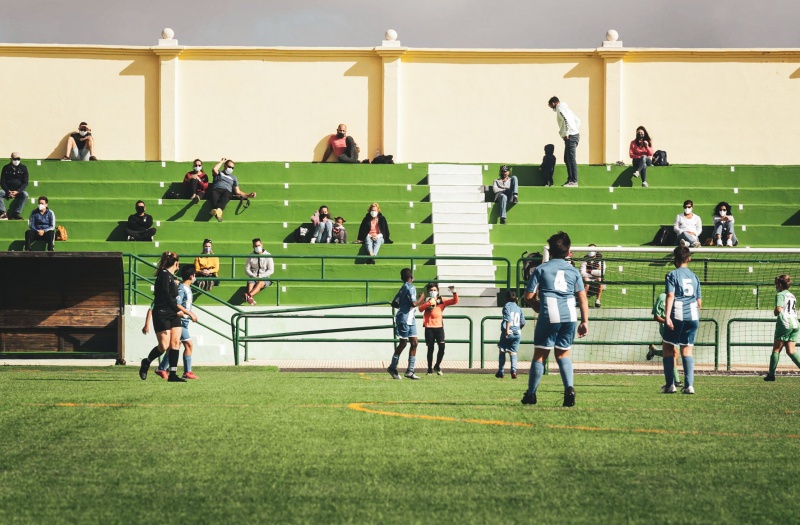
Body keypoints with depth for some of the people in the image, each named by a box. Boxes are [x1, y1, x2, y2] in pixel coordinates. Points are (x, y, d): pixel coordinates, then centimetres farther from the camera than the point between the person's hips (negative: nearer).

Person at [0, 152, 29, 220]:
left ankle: (16, 213, -31)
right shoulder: (6, 168, 7)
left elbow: (25, 183, -1)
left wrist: (17, 191, -17)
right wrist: (8, 191, -16)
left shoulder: (23, 168, 5)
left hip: (18, 191, -1)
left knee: (25, 194, -33)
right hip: (7, 191, 1)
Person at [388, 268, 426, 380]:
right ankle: (392, 368, 8)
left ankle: (410, 370, 4)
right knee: (403, 343, -2)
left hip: (410, 319, 9)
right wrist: (421, 299, -5)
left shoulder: (403, 288, 14)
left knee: (414, 343, 5)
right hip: (404, 319, -9)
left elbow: (394, 304, 17)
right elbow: (414, 303, -22)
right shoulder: (410, 288, -13)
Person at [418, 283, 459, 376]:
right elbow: (420, 308, -12)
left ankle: (437, 366, 11)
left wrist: (454, 293, -13)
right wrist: (429, 303, -22)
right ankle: (430, 369, 14)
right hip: (429, 327, -1)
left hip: (439, 326, 1)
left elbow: (455, 301, 3)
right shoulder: (426, 301, 7)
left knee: (442, 347, -10)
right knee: (430, 349, 3)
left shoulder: (441, 301, 10)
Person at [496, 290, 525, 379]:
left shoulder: (507, 306, -2)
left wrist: (507, 329, -21)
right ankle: (513, 370, -15)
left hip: (507, 333, -4)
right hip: (517, 333, 4)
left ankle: (501, 372, 13)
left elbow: (508, 318, -17)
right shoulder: (519, 308, 13)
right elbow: (523, 322, 12)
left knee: (502, 352, 10)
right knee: (513, 352, 5)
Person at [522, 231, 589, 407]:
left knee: (540, 354, 6)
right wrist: (585, 321, 8)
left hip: (549, 316, -3)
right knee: (563, 354, 14)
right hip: (570, 316, 3)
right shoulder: (573, 271, 11)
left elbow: (528, 296, 1)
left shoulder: (541, 269, 4)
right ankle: (569, 388, -7)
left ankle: (531, 394, 10)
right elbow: (582, 297, 6)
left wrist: (535, 306, 23)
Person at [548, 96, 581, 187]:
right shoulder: (566, 108, 23)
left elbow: (567, 120, -24)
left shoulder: (560, 109, -6)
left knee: (571, 159, -10)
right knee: (567, 159, 15)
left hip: (570, 137, -10)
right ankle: (570, 180, 17)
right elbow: (577, 120, 27)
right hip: (575, 135, 10)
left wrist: (567, 133, -21)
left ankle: (574, 181, -13)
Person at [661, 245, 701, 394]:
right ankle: (689, 385, -5)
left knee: (668, 348, 7)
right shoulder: (694, 277, 14)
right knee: (687, 350, 5)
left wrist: (667, 316, -17)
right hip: (693, 316, 4)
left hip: (677, 315, -4)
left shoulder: (672, 275, -1)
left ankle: (670, 385, 4)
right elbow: (699, 301, 16)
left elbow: (670, 296, -12)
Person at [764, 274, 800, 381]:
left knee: (776, 350, 1)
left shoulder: (780, 295, -5)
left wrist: (775, 312, 3)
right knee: (790, 351, 4)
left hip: (784, 325, -7)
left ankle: (771, 374, 2)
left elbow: (778, 309, -19)